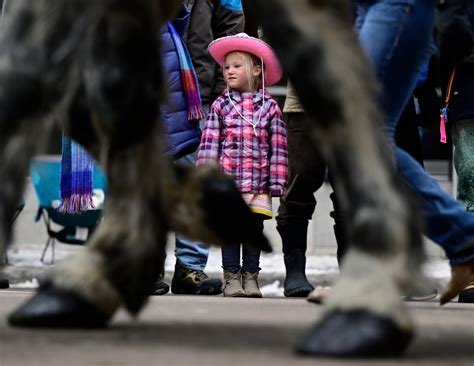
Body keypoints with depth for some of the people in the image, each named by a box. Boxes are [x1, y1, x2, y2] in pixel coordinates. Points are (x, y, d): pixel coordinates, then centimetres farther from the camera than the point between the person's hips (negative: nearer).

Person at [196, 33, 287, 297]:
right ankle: (231, 276, 10)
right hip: (226, 183, 0)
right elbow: (209, 144, 3)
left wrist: (278, 181, -1)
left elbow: (278, 147, 3)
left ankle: (250, 276, 15)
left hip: (258, 186, 0)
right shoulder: (221, 105, 5)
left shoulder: (269, 107, 4)